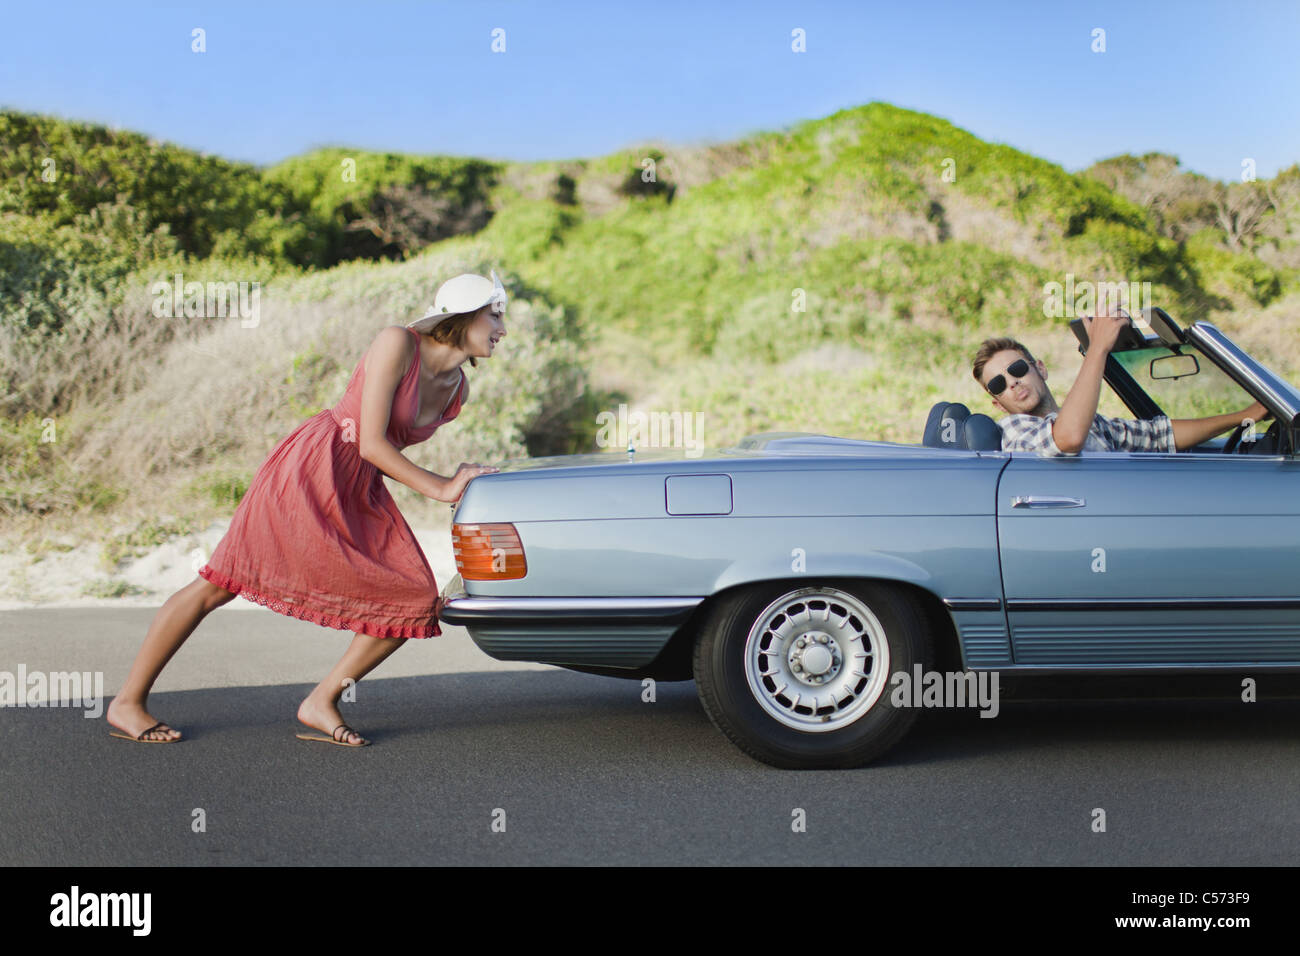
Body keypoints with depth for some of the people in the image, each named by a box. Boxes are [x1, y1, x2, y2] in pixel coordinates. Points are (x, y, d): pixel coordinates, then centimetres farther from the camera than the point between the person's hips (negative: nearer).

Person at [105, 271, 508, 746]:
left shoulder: (458, 390, 9)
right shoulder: (397, 342, -14)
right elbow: (371, 442, -17)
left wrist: (452, 482, 6)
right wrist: (438, 488, -12)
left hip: (360, 493, 8)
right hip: (313, 465, -8)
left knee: (416, 603, -6)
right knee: (220, 583, -5)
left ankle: (321, 705, 5)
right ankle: (127, 702, 8)